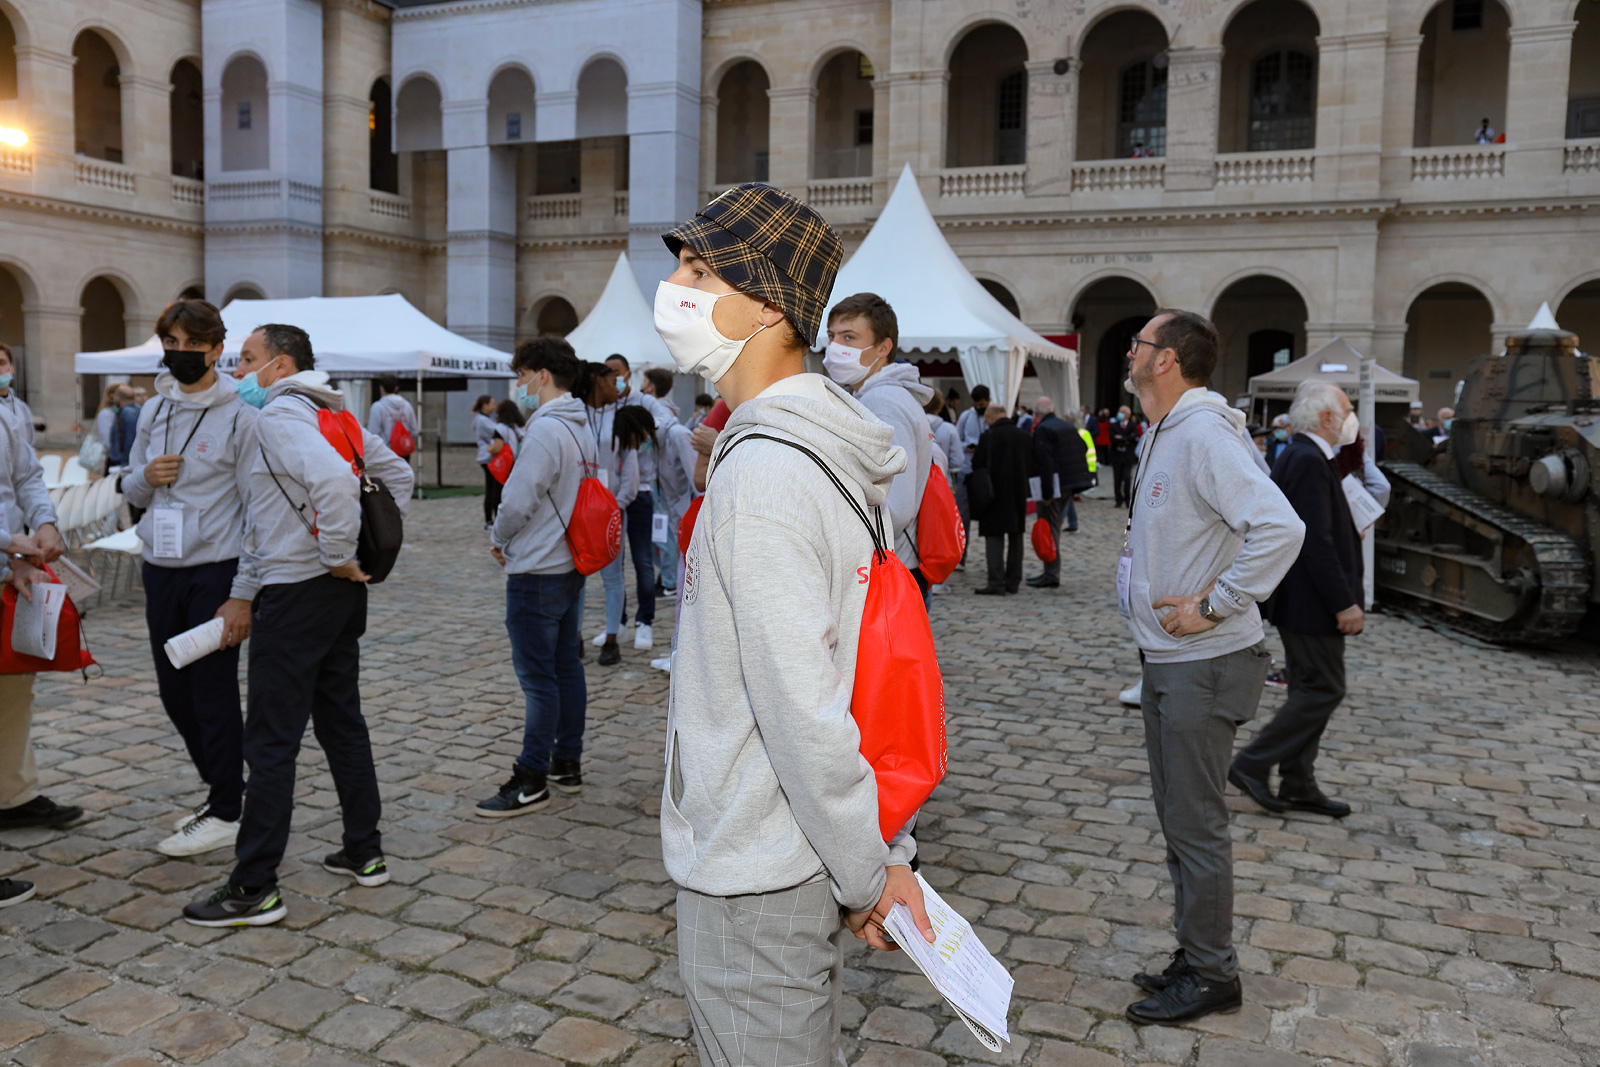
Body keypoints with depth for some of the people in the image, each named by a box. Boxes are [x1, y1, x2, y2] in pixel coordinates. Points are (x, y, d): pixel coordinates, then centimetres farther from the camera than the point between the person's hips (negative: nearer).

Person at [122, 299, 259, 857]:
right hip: (160, 572, 7)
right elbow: (131, 490, 20)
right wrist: (145, 477, -6)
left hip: (214, 575, -7)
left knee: (214, 695, 0)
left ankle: (225, 815, 12)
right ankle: (221, 789, 30)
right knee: (175, 692, 13)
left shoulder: (240, 417, -10)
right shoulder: (154, 411, 10)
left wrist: (242, 594, -16)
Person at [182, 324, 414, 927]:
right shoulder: (334, 415, 14)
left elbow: (333, 478, -32)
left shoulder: (279, 415, -13)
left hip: (295, 593, -9)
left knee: (270, 741, -3)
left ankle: (255, 889, 4)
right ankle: (365, 854, 25)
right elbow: (397, 473, 21)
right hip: (341, 592, 9)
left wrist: (339, 554, -21)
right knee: (342, 721, 16)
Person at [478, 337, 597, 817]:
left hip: (537, 573, -9)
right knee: (567, 666, 15)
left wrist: (499, 539, 1)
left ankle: (531, 781, 6)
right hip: (571, 566, 9)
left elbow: (519, 501, -21)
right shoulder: (581, 428, 9)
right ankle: (567, 763, 25)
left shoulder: (546, 429, -19)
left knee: (538, 677, -3)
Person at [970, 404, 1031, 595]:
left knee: (994, 537, -2)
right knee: (1015, 538, 13)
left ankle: (996, 583, -8)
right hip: (1018, 495, 5)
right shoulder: (1024, 437, 4)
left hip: (995, 493, -5)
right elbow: (1031, 464, 10)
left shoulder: (989, 436, -12)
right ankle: (1013, 581, 18)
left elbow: (977, 465, -8)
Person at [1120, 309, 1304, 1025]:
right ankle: (1196, 955, 31)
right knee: (1177, 821, 18)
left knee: (1195, 825, 1)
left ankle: (1211, 975, 17)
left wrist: (1213, 606, -24)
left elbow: (1280, 528, -30)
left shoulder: (1204, 434, -20)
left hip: (1204, 664, -10)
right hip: (1167, 662, 10)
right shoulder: (1162, 436, 12)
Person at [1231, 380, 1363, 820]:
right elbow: (1317, 542, -24)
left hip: (1297, 599, 11)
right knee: (1324, 689, -2)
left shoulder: (1295, 456, 12)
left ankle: (1298, 785, 23)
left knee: (1309, 689, 15)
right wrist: (1345, 603, -22)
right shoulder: (1309, 462, -20)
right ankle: (1252, 764, 2)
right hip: (1311, 602, -11)